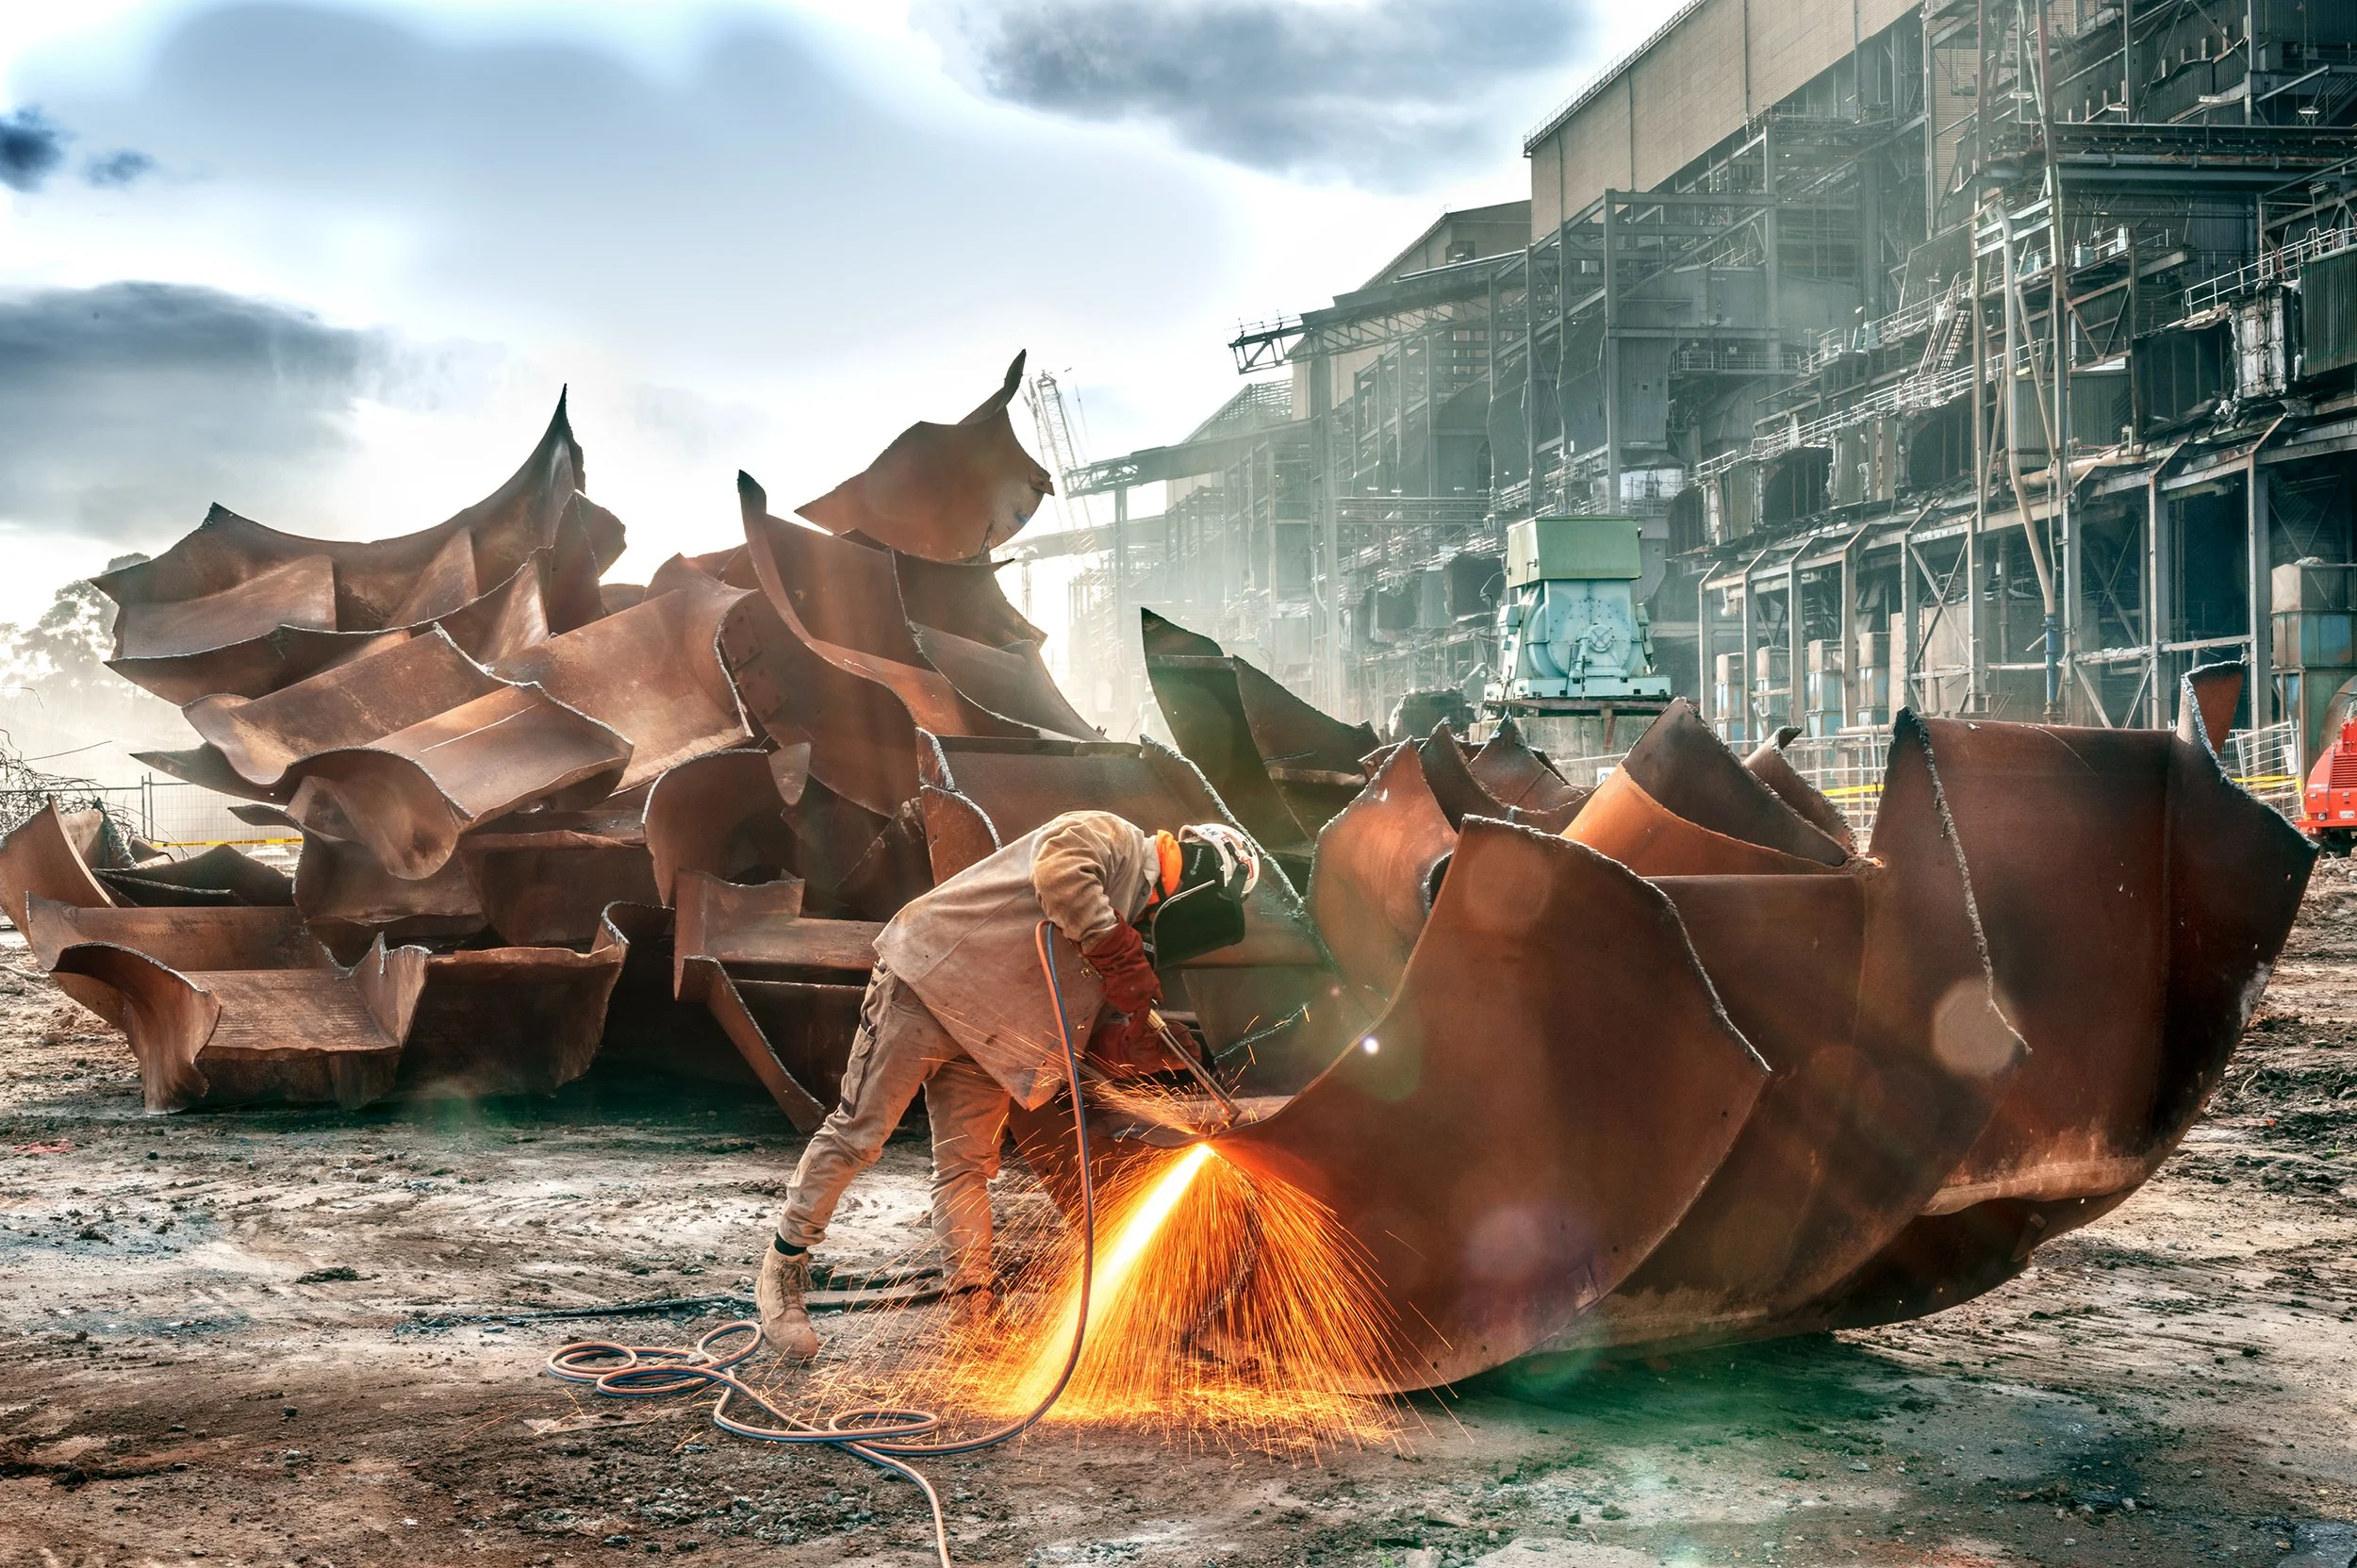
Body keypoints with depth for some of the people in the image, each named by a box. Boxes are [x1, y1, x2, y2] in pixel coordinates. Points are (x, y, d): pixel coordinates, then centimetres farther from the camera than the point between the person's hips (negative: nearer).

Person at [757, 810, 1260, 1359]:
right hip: (924, 985, -9)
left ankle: (977, 1310, 10)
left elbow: (1072, 1024, 16)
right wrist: (1121, 956, -27)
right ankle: (783, 1270, 4)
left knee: (969, 1167, 8)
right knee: (859, 1134, -6)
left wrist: (1134, 1046, -3)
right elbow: (1058, 871, -30)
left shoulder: (1132, 918, 20)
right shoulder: (1110, 836, -5)